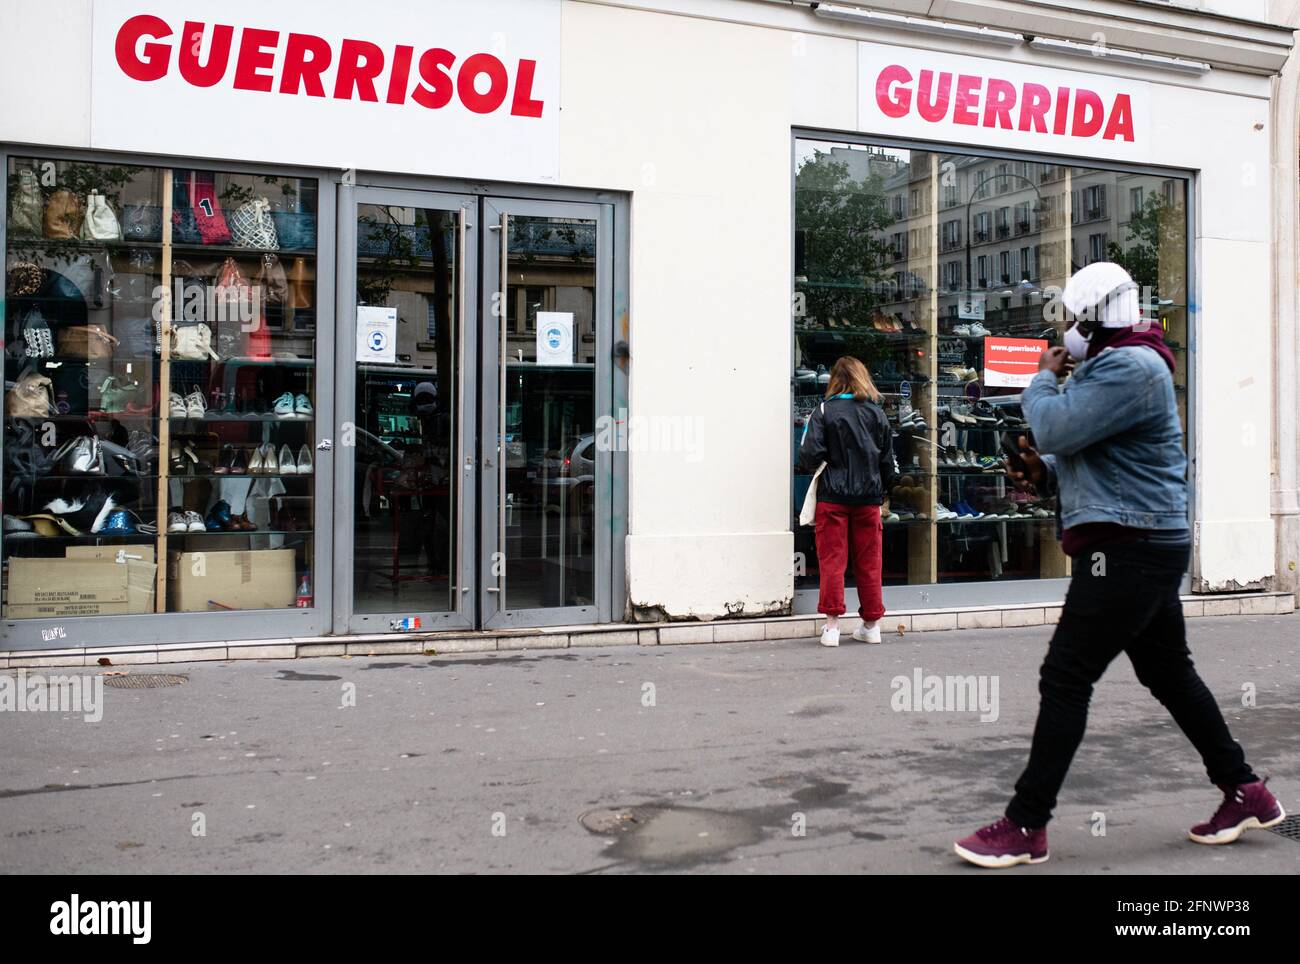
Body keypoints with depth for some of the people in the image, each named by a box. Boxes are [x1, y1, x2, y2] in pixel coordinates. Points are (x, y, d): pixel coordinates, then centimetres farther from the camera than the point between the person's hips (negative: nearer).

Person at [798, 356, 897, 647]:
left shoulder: (824, 411, -6)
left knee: (832, 560, 2)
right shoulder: (877, 413, 4)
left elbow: (810, 456, -13)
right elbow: (888, 460, 8)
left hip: (833, 497, -3)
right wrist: (884, 489, 22)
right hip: (868, 497, 3)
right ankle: (871, 624, 18)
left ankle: (832, 625, 0)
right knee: (868, 562, 10)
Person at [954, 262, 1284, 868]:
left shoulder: (1129, 367, -16)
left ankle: (1025, 827, -3)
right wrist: (1044, 472, 4)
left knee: (1064, 680, -8)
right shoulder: (1117, 366, 19)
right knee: (1170, 675, 18)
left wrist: (1043, 378, -2)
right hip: (1146, 546, 11)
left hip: (1129, 548, -11)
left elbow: (1054, 430, -22)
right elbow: (1089, 455, 24)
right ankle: (1246, 794, 28)